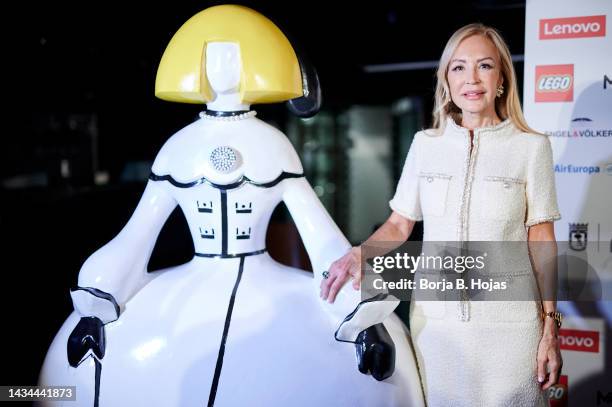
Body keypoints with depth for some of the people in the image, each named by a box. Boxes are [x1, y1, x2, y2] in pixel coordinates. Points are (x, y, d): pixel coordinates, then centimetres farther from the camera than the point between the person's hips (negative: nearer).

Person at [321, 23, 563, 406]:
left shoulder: (531, 146, -4)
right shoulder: (425, 144, 2)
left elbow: (542, 241, -1)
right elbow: (398, 225, 5)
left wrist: (551, 327, -1)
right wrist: (359, 253, -13)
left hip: (508, 322, -2)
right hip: (434, 320, 2)